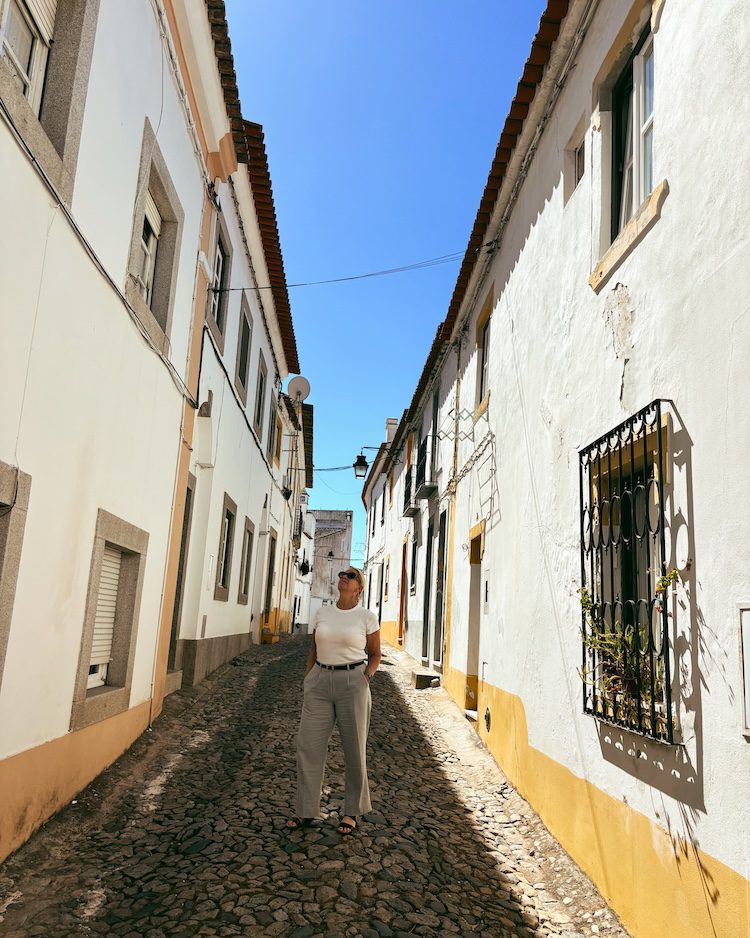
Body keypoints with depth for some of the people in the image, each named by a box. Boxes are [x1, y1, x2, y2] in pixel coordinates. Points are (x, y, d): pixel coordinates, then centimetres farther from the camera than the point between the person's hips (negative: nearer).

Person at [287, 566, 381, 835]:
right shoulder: (322, 613, 8)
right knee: (308, 745, 3)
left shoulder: (367, 617, -1)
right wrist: (307, 681, 10)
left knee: (354, 748, 6)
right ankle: (306, 811, 18)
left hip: (352, 682, -3)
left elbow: (374, 654, 7)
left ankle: (351, 812, 22)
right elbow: (313, 650, 15)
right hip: (320, 682, 3)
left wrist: (368, 674, -9)